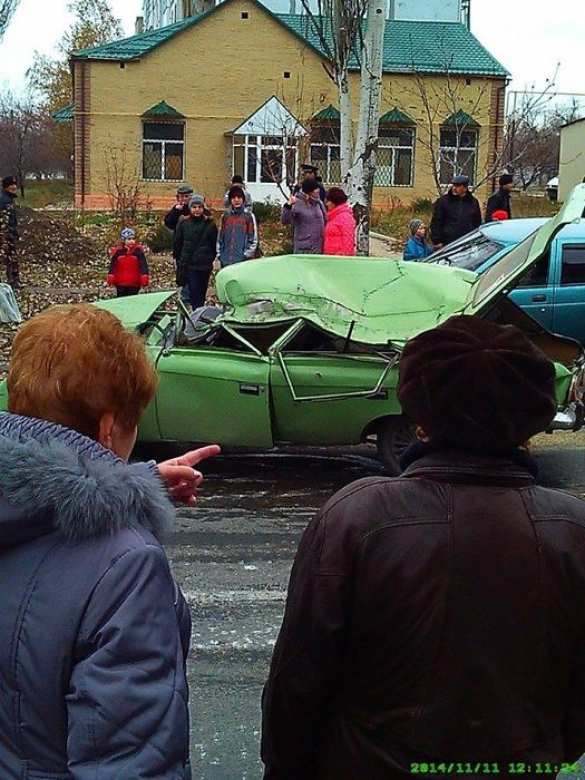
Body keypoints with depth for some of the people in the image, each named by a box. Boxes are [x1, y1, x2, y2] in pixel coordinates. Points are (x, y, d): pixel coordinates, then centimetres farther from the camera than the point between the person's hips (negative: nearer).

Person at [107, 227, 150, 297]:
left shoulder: (138, 251, -5)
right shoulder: (117, 252, -1)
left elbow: (143, 265, -5)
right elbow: (112, 266, 4)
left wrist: (144, 280, -10)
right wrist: (111, 279, 0)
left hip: (134, 284, -1)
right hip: (120, 284, 1)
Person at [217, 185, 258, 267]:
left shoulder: (249, 216, 1)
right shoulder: (225, 217, 11)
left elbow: (253, 239, 0)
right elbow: (220, 238, 14)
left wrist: (247, 255, -8)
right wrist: (219, 254, 6)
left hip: (243, 261, -4)